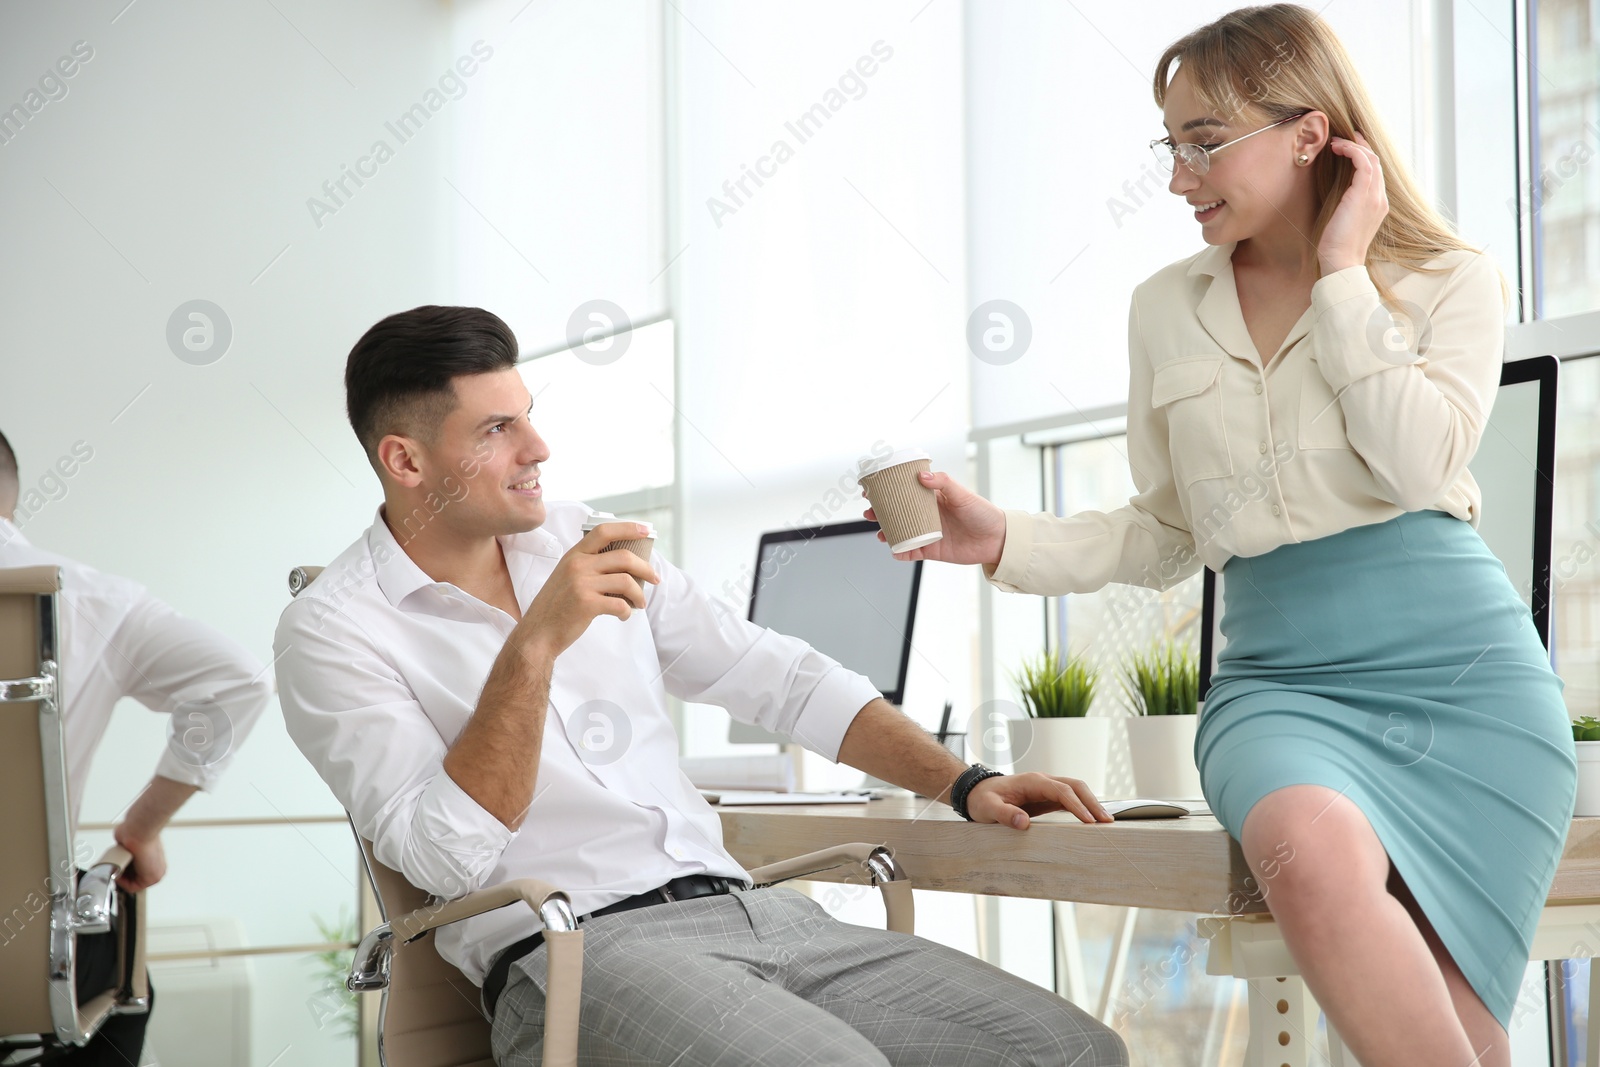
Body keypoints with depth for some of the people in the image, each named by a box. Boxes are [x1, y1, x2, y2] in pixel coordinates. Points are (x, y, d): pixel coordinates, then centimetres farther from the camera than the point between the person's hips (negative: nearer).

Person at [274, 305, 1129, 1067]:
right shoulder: (333, 631, -1)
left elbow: (779, 679, 20)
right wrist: (534, 647, -19)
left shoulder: (586, 545, 17)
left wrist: (963, 783, 11)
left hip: (751, 910, 6)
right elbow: (443, 857, -12)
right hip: (572, 951, -6)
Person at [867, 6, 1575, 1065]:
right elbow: (1167, 538, 16)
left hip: (1461, 672, -1)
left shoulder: (1453, 282, 6)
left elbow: (1419, 462, -13)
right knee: (1314, 857, -35)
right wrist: (1004, 540, 1)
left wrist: (1343, 275, -5)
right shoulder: (1168, 310, 14)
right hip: (1278, 677, 1)